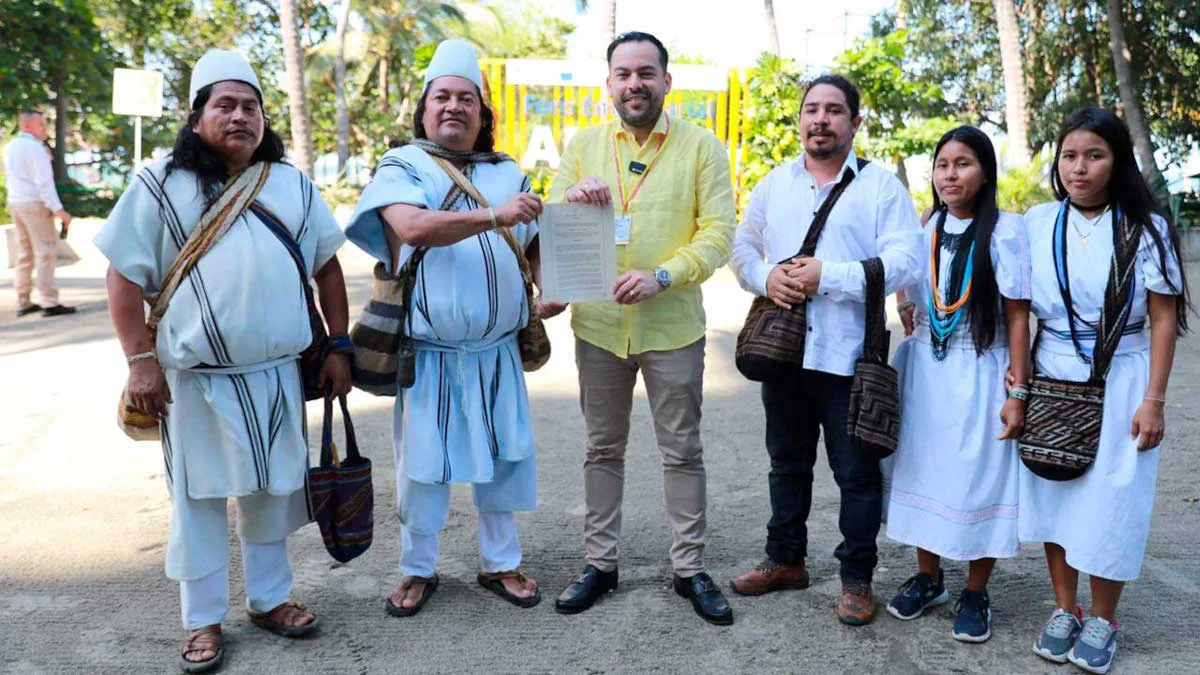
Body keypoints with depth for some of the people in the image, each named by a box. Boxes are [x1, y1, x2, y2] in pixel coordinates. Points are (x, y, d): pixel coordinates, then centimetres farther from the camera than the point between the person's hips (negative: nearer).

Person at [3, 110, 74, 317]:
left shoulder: (10, 147, 14)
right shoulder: (34, 147, -13)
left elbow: (10, 177, 18)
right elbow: (43, 181, -20)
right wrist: (58, 209, -23)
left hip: (14, 202, 9)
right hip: (34, 203, -9)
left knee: (24, 254, 13)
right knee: (46, 253, -7)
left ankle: (23, 302, 14)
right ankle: (49, 303, -10)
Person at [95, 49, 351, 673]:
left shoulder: (293, 186, 8)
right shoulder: (162, 185, -1)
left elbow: (327, 266, 11)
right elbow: (126, 275, -3)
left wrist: (338, 347, 6)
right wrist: (140, 362, -9)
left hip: (277, 374, 3)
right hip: (194, 379, -2)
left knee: (272, 490, 14)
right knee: (197, 498, 7)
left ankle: (270, 598, 32)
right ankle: (202, 620, 23)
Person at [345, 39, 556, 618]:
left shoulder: (508, 173, 10)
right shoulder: (402, 168, -2)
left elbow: (535, 240, 19)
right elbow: (412, 227, -23)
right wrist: (494, 216, -32)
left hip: (497, 352, 4)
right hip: (429, 354, -3)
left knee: (501, 458, 10)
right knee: (423, 463, 6)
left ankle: (501, 563, 27)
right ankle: (417, 570, 24)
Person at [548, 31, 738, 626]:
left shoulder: (702, 147, -1)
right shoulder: (583, 145, 7)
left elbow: (719, 232, -7)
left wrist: (662, 275, -22)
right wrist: (571, 196, -17)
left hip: (673, 327, -2)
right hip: (599, 324, 3)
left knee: (682, 451, 8)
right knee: (603, 449, 13)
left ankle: (690, 568, 23)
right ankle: (599, 562, 27)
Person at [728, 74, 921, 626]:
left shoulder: (881, 186, -2)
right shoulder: (774, 185, 13)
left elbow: (902, 263, -11)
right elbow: (743, 247, 15)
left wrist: (827, 277, -19)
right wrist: (765, 277, -7)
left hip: (848, 356, -4)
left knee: (857, 472, 4)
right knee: (787, 464, 17)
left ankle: (857, 578, 20)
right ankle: (785, 559, 33)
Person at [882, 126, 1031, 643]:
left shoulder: (1004, 231, -9)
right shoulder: (924, 230, 6)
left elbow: (1018, 317, -10)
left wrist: (1017, 393, -12)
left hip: (979, 375, -4)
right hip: (924, 372, 5)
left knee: (979, 479, 3)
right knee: (922, 470, 11)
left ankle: (975, 595, 20)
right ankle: (928, 579, 29)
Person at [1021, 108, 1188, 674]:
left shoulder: (1145, 227, -4)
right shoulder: (1037, 222, 1)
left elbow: (1164, 318, -4)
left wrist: (1154, 400, -10)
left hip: (1119, 384, -2)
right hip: (1050, 382, 2)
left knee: (1109, 502, 2)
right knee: (1055, 495, 8)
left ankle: (1102, 621, 20)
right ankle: (1064, 610, 24)